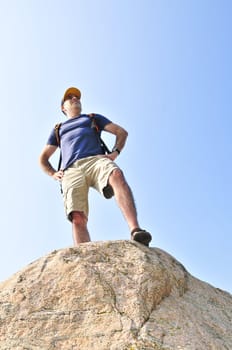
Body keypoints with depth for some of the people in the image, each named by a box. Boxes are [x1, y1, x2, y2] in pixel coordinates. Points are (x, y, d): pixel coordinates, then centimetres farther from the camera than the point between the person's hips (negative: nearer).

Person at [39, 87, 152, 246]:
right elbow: (43, 158, 38)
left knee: (117, 175, -39)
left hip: (96, 160, -1)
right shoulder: (58, 129, 38)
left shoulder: (93, 118, 35)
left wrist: (115, 152, 6)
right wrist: (53, 173, 16)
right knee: (78, 218, -25)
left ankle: (135, 230, -55)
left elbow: (122, 132, 27)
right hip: (71, 170, 2)